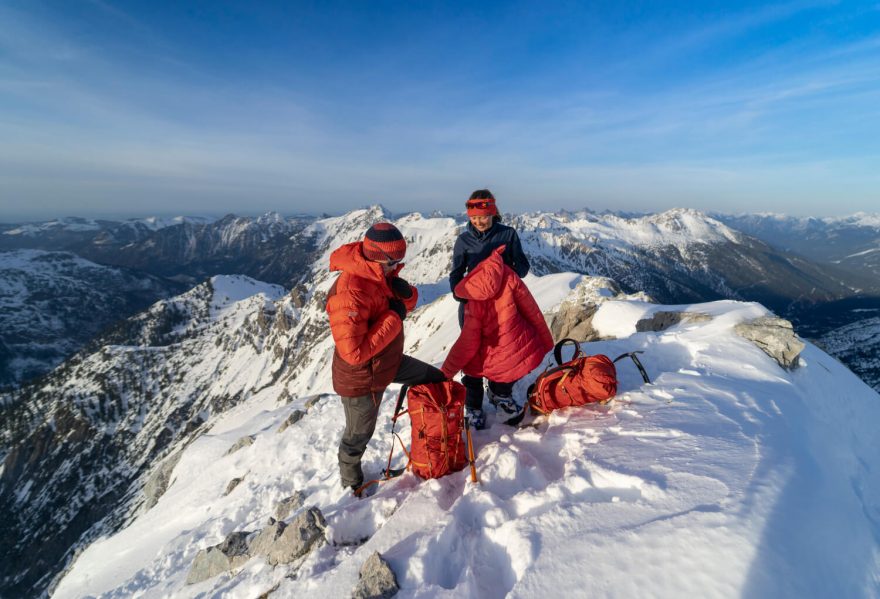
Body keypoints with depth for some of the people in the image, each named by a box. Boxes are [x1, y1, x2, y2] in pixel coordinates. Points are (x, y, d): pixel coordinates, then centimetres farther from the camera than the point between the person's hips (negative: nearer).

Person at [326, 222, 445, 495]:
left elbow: (401, 305, 7)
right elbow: (354, 353, -35)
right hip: (363, 378, -8)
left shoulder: (381, 274, -8)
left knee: (437, 380, 17)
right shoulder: (349, 292, -35)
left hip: (390, 361, 8)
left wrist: (406, 294, -18)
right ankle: (351, 479, 48)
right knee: (359, 434, 17)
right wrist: (393, 318, -29)